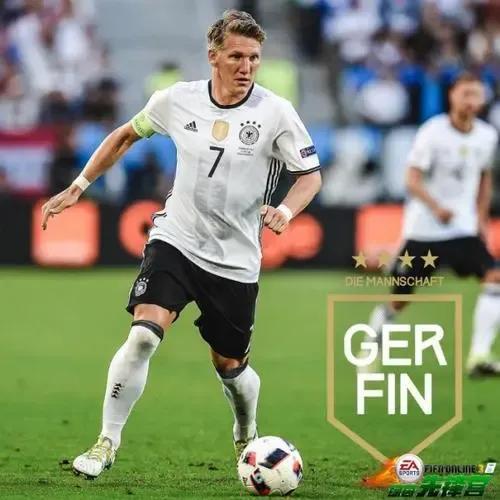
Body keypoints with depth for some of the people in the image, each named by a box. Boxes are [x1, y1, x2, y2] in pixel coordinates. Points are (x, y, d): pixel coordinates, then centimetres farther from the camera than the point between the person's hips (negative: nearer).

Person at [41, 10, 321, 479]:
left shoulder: (276, 113, -11)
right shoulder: (178, 100, -5)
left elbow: (310, 174, -4)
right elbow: (126, 135, 12)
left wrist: (285, 211, -25)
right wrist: (77, 188, 10)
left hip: (235, 259, 0)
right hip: (175, 241, 0)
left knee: (230, 365, 10)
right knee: (143, 334, -21)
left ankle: (247, 437, 42)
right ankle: (107, 443, -12)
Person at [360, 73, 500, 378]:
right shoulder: (433, 133, -13)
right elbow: (413, 180, -18)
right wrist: (436, 207, -34)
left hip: (464, 228, 4)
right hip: (423, 229, -4)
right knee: (399, 299, 5)